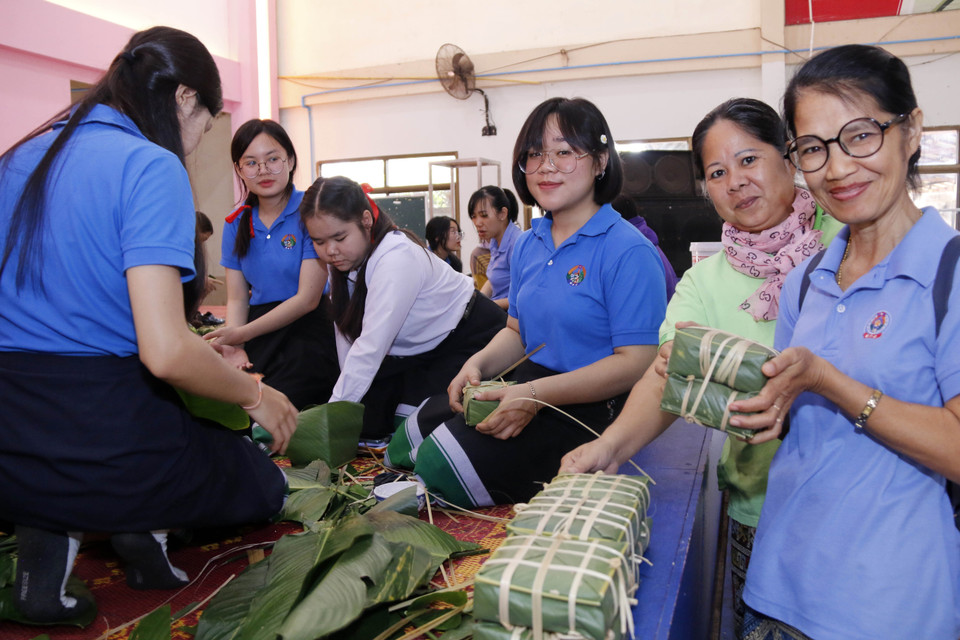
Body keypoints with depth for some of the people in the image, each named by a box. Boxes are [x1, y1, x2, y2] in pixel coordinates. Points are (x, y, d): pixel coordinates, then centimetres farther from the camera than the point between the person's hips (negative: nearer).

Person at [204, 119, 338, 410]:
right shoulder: (236, 224, 11)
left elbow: (307, 298, -9)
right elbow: (237, 299, 10)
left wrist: (243, 334, -13)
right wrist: (233, 347, -10)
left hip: (306, 330, -4)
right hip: (257, 338, 4)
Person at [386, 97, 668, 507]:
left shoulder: (629, 251, -15)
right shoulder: (527, 245, 11)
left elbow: (637, 363, -19)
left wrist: (536, 394, -27)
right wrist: (479, 363, -5)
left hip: (590, 405, -7)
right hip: (526, 384, 8)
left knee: (444, 468, -17)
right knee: (413, 435, -2)